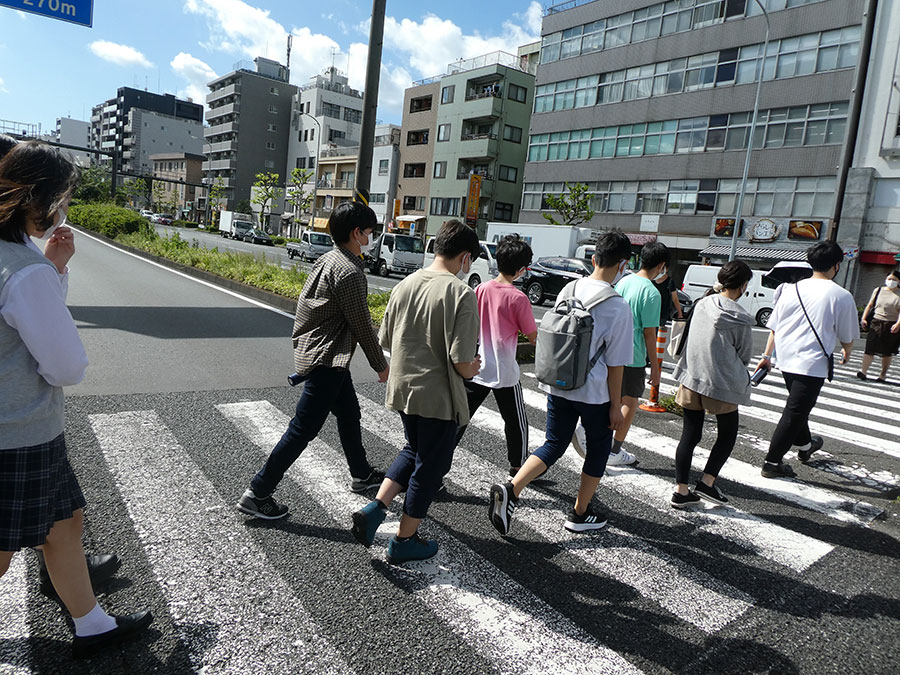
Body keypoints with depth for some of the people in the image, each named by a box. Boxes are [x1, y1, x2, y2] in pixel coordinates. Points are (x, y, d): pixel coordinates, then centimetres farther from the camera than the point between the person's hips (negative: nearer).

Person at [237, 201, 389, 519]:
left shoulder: (327, 260, 9)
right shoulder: (349, 271, -20)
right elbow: (361, 325, -15)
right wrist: (381, 366, -3)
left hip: (311, 349, 11)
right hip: (326, 360, -11)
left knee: (349, 414, 23)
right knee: (302, 430, -3)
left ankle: (361, 475, 40)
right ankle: (257, 494, 6)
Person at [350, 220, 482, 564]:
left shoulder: (404, 285, 2)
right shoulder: (461, 294, -18)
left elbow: (386, 340, 8)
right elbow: (461, 362, -22)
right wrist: (471, 370, 1)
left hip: (401, 389, 7)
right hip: (438, 397, -6)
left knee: (414, 451, 28)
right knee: (430, 466, 12)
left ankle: (374, 508, 17)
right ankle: (404, 541, 26)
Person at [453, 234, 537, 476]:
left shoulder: (480, 289, -1)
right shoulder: (518, 298, -15)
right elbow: (532, 337, -7)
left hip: (476, 368, 4)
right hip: (504, 373, -4)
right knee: (516, 422, 17)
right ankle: (518, 465, 33)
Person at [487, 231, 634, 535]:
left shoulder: (569, 288, 0)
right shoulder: (618, 306, -16)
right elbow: (615, 364, -12)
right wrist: (616, 405, -1)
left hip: (557, 385, 5)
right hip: (594, 392, -5)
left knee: (554, 444, 17)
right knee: (598, 448, 18)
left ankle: (511, 488, -4)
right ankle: (580, 514, 29)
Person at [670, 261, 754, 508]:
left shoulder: (702, 305, -2)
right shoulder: (741, 319, -15)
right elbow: (745, 355, -1)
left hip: (691, 379, 5)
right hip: (722, 384, -5)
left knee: (690, 435, 11)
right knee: (727, 434, 17)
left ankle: (681, 490, 14)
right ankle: (707, 482, 14)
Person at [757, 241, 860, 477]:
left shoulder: (792, 289, 3)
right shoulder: (841, 296, -9)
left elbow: (773, 327, 8)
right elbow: (847, 337, 1)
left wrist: (767, 355, 17)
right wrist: (846, 352, 23)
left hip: (786, 359, 6)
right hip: (812, 363, -6)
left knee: (797, 407, 25)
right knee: (794, 413, 2)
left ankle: (805, 445, 47)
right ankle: (772, 462, 5)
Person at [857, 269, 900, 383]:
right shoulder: (878, 290, 9)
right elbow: (870, 305, 12)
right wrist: (864, 318, 0)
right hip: (876, 323, 1)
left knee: (887, 352, 7)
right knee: (870, 349, -6)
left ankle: (883, 374, 18)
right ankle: (863, 371, 3)